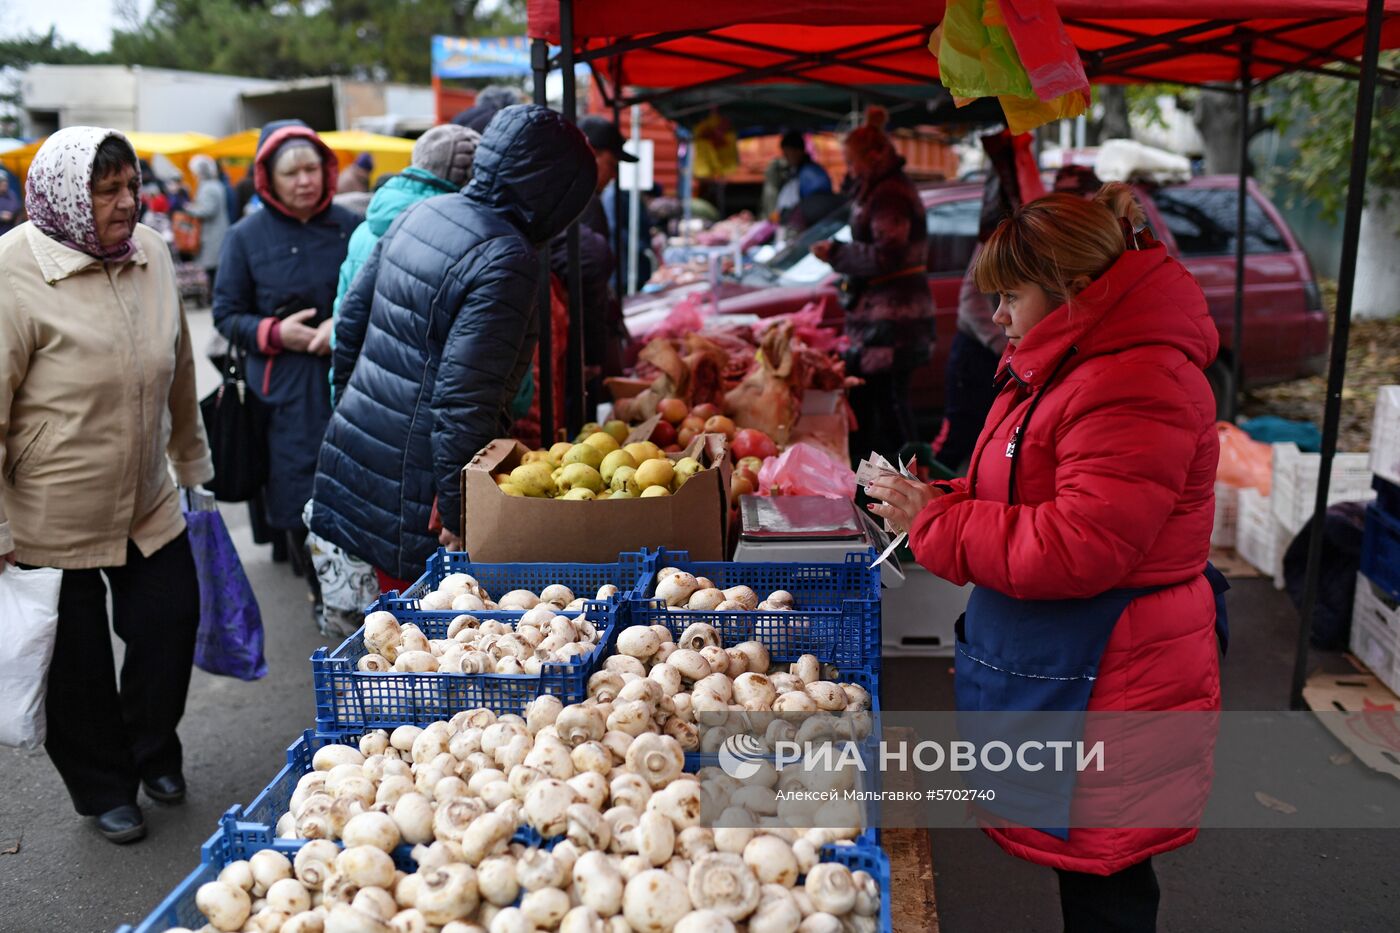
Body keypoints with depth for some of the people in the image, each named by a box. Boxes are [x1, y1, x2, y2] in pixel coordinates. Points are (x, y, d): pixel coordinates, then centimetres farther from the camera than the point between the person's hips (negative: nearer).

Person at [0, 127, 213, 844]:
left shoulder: (152, 254, 1)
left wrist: (192, 461, 19)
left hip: (149, 504, 5)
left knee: (170, 623, 11)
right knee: (77, 659, 10)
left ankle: (155, 753, 38)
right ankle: (103, 789, 33)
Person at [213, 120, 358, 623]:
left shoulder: (348, 226, 2)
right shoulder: (246, 236, 1)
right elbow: (226, 314, 6)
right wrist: (273, 332, -11)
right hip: (285, 388, 0)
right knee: (299, 494, 5)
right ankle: (320, 590, 25)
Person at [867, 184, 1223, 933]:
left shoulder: (1135, 387, -22)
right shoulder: (1064, 368, 13)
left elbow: (1077, 549, -27)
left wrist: (937, 521, -17)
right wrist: (933, 503, 5)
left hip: (1105, 688, -10)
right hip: (1055, 667, 10)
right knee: (1084, 869, 21)